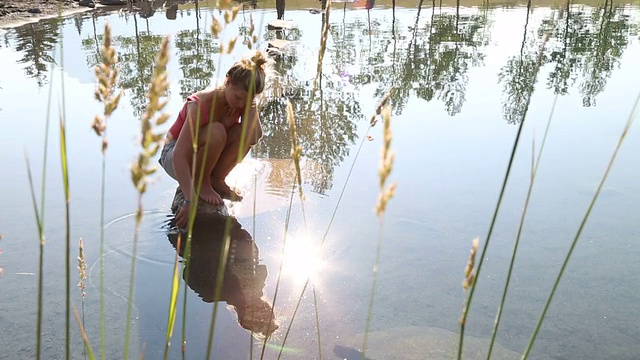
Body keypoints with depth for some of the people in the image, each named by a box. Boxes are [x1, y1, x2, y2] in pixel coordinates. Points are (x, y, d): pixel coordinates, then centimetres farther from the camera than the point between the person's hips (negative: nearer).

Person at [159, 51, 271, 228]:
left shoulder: (242, 102, -14)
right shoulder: (201, 104, -31)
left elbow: (253, 137, -32)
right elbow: (180, 157, -36)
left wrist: (250, 103, -28)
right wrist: (189, 200, -43)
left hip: (205, 157, 5)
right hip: (173, 157, -5)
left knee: (244, 132, -24)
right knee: (216, 132, -36)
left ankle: (216, 180, -4)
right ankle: (201, 182, -12)